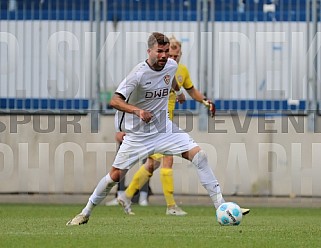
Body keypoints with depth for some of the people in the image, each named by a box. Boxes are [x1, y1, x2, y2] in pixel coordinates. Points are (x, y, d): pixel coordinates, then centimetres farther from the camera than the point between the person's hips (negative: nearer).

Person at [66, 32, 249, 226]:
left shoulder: (171, 65, -4)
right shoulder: (139, 74, -22)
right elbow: (114, 101, -27)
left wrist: (179, 91, 39)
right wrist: (138, 111, -42)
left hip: (164, 128, 4)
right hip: (138, 134, -4)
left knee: (199, 155, -13)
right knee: (115, 175, -1)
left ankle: (221, 206, -10)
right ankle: (86, 213, 20)